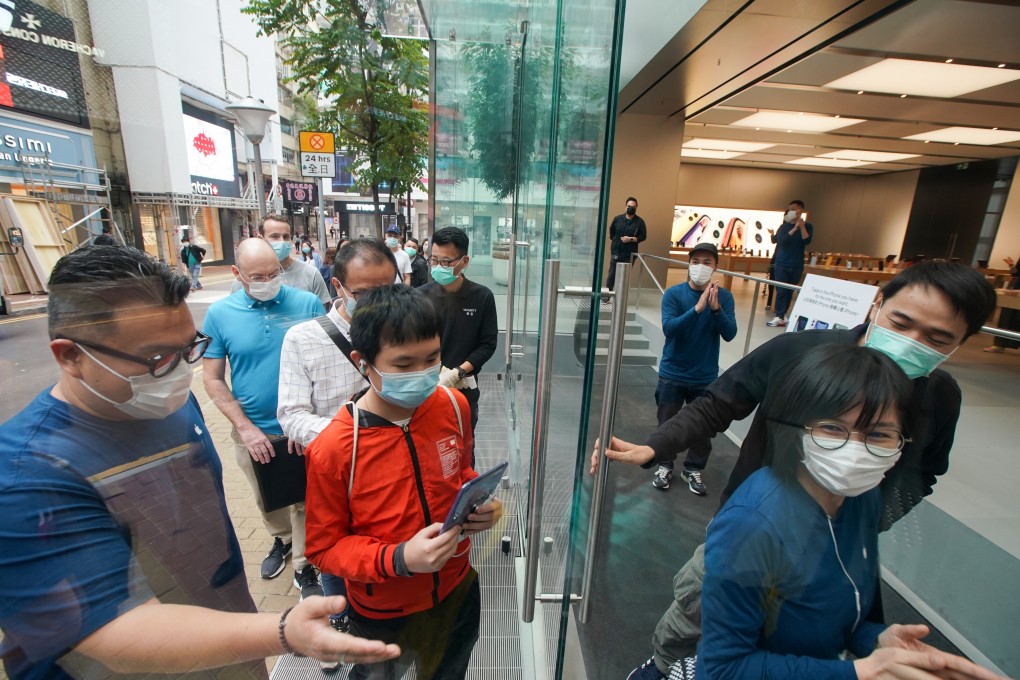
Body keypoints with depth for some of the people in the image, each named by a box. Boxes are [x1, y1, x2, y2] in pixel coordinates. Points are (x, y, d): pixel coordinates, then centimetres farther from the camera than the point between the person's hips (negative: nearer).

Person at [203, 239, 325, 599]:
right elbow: (213, 379, -2)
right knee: (268, 500, 24)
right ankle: (282, 539, 52)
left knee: (304, 501, 11)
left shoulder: (307, 304, -12)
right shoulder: (219, 313, -6)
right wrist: (245, 427, -10)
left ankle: (304, 566, 33)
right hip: (252, 431, 3)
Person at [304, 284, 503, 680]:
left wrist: (479, 504, -17)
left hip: (457, 591, 4)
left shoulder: (453, 405, -16)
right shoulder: (332, 450, -28)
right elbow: (324, 547, -15)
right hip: (383, 614, -3)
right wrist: (398, 559, -30)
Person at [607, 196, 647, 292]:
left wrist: (631, 239, -13)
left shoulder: (640, 222, 1)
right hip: (616, 252, 1)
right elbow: (611, 232, 17)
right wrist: (615, 241, 5)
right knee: (612, 274, 1)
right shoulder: (617, 219, 6)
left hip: (629, 254, -1)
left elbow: (643, 236, 1)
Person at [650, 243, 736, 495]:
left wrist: (716, 309, -27)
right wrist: (698, 308, -33)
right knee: (667, 424, 11)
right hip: (672, 373, -1)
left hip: (706, 377, 2)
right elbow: (669, 328, -22)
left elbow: (730, 334, -11)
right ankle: (664, 466, 32)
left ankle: (693, 470, 33)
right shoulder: (674, 293, -10)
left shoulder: (724, 296, -4)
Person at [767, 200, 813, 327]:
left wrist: (802, 226, -19)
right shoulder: (784, 226, 4)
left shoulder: (807, 226, 3)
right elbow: (781, 240, -13)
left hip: (796, 265, 1)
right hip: (781, 264, -1)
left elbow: (807, 241, -13)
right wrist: (795, 228, -20)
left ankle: (783, 314, 15)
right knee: (781, 291, -5)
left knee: (790, 291, 7)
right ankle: (779, 317, -6)